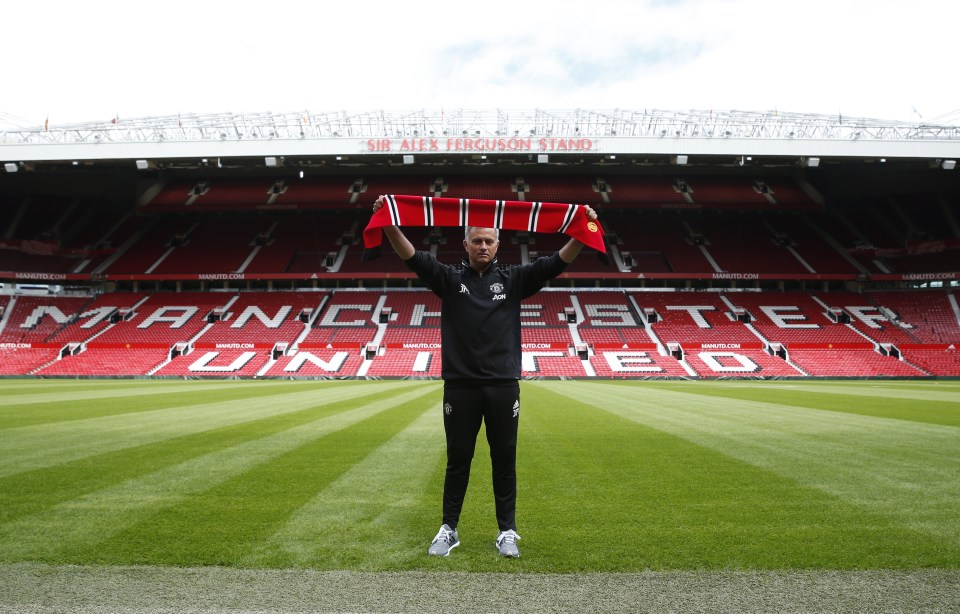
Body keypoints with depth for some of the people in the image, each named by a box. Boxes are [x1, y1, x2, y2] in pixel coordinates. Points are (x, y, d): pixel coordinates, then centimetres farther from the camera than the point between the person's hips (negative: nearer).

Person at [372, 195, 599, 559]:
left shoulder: (513, 279, 7)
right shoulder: (449, 279, 6)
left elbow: (555, 264, -4)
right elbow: (414, 258, -8)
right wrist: (390, 226, -23)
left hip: (503, 386, 1)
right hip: (460, 387, 0)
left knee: (504, 460, 9)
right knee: (457, 461, 10)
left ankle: (507, 531, 23)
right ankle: (448, 529, 24)